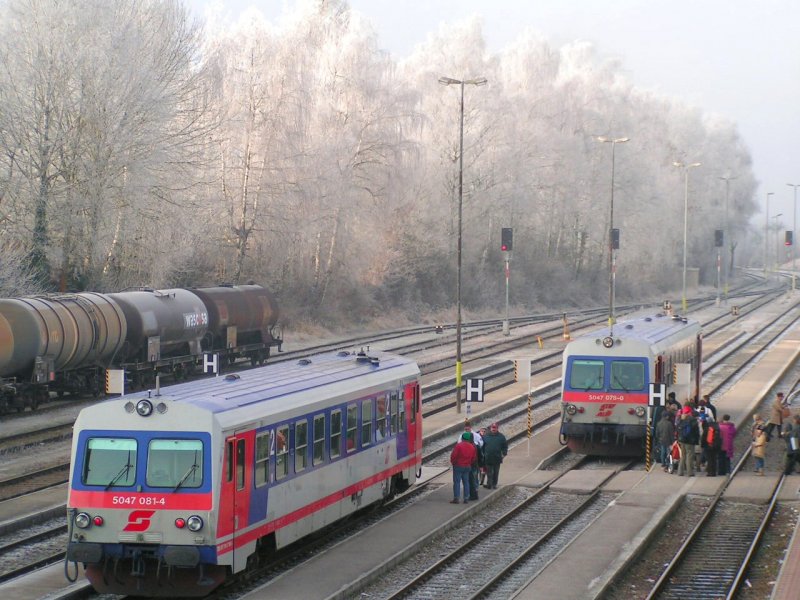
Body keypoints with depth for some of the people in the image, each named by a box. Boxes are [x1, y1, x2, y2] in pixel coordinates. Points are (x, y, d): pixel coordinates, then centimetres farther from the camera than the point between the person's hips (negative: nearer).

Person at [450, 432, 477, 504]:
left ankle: (456, 498, -6)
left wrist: (453, 463, 1)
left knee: (457, 482, -3)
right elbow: (474, 458, 11)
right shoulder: (472, 447, 5)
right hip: (467, 467, 6)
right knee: (466, 482, 11)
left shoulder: (459, 445, -15)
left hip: (458, 466, -6)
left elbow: (453, 455, -15)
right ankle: (466, 498, 10)